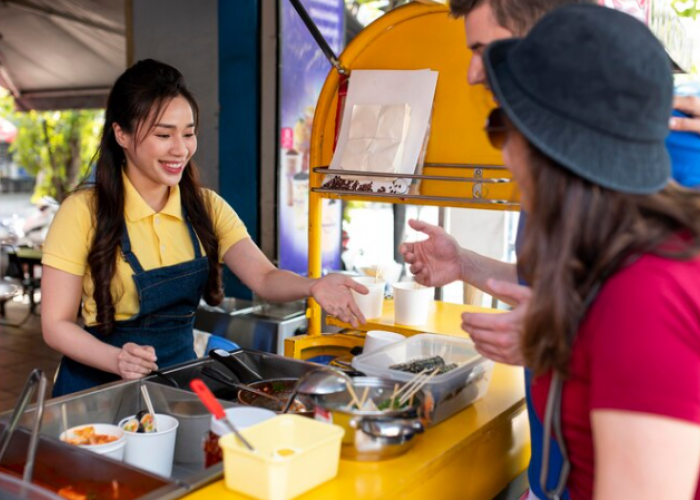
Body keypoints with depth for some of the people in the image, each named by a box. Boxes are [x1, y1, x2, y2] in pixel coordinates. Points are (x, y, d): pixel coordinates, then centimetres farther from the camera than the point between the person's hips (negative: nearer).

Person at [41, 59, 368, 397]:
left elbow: (264, 278, -9)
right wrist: (117, 360, -25)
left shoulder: (206, 207, 3)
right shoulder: (84, 212, -11)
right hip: (99, 386, -3)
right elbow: (56, 325, -8)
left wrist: (314, 287, -29)